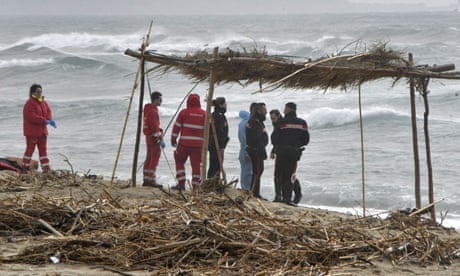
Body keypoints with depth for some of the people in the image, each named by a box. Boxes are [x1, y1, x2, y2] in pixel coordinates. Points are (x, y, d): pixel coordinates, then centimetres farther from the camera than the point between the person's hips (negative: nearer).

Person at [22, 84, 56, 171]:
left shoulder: (44, 102, 10)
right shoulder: (29, 104, -14)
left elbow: (48, 112, 7)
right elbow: (32, 117, -24)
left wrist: (50, 120, -17)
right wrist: (45, 121, -26)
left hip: (42, 130, 7)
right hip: (31, 132, -7)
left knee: (43, 150, 7)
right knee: (30, 149, -2)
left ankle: (46, 168, 9)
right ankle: (25, 168, 6)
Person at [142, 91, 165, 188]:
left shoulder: (148, 109, 15)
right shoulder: (153, 111, -17)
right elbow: (155, 126, -20)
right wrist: (160, 138, -19)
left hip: (149, 137, 10)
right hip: (154, 137, -10)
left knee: (149, 158, 13)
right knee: (155, 159, -9)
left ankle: (146, 180, 16)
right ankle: (152, 180, -11)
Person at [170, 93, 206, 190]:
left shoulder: (184, 112, -2)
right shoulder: (204, 114, 5)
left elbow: (176, 127, 0)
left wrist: (173, 139, 9)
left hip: (184, 143, -2)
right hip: (198, 144, 2)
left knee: (179, 162, 12)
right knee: (196, 164, 7)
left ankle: (181, 183, 5)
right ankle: (196, 186, 7)